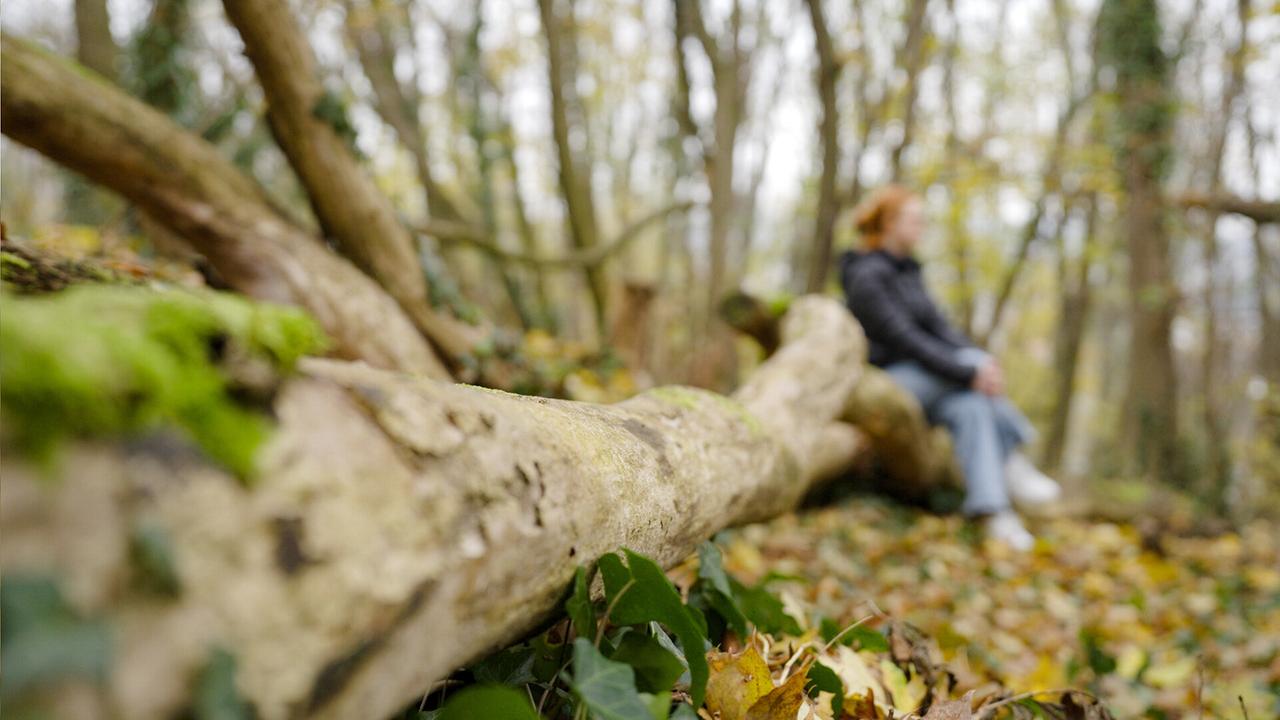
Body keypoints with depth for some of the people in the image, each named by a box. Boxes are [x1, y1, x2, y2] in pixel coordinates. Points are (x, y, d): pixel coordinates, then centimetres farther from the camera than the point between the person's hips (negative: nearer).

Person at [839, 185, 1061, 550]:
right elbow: (905, 340, -23)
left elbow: (938, 326, 6)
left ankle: (993, 513, -28)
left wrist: (981, 361, -12)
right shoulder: (867, 277, -14)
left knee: (968, 408, -23)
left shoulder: (907, 271, 15)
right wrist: (969, 372, -27)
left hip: (921, 382, 8)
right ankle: (1012, 461, -18)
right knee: (972, 364, -26)